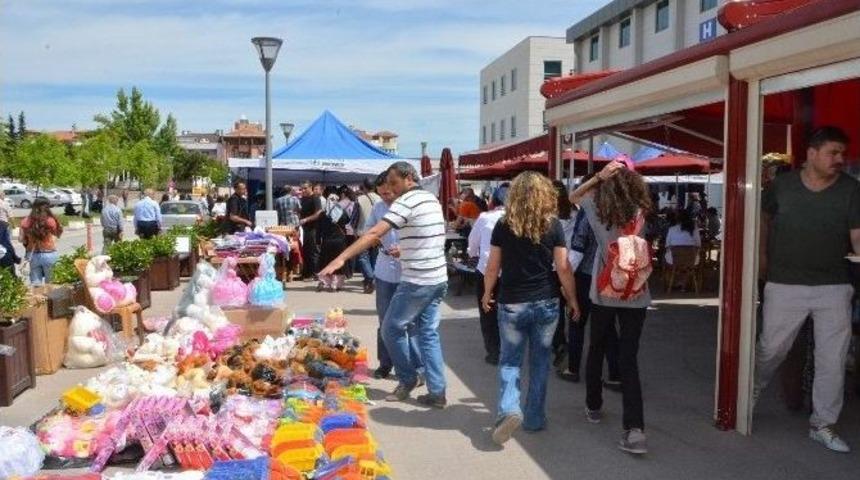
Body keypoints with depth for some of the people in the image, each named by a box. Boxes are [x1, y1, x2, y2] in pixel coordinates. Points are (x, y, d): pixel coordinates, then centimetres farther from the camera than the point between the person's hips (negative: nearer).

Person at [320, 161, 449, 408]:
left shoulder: (406, 201, -13)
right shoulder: (432, 199, 12)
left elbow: (374, 233, -22)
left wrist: (341, 258, -25)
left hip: (417, 281, -8)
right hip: (439, 278, 8)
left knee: (392, 328, 7)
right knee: (429, 333, 12)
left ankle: (407, 380, 20)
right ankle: (437, 392, 12)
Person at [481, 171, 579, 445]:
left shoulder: (504, 226, -4)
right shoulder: (553, 225, -4)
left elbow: (493, 266, 0)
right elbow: (563, 268, -5)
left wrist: (487, 294, 16)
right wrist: (572, 299, 8)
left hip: (512, 304, 0)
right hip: (546, 303, 1)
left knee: (509, 360, 11)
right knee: (540, 361, 14)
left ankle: (509, 409, -11)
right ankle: (535, 419, 20)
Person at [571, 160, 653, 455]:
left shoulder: (600, 211, -8)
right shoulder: (642, 214, -3)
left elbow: (574, 197, 8)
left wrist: (599, 177, -5)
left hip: (603, 294, -1)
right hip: (636, 296, 1)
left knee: (597, 350, 19)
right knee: (629, 359, 0)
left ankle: (593, 407, 34)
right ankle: (635, 429, -11)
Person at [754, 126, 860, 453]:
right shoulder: (782, 185, -3)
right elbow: (765, 217, 16)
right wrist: (762, 253, 9)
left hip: (834, 288, 1)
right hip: (785, 286, -1)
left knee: (832, 361, 5)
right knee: (770, 350, 10)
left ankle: (823, 424, 22)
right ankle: (749, 396, 38)